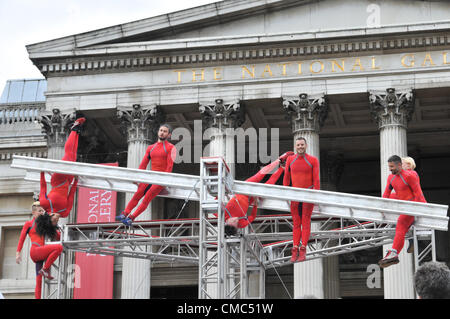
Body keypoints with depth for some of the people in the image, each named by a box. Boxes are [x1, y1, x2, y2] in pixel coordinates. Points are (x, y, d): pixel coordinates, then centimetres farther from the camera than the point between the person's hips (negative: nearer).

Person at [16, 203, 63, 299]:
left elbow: (58, 237, 20)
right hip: (35, 251, -5)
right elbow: (21, 239, 7)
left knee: (39, 281, -4)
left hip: (41, 253, 5)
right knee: (59, 247, -27)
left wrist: (53, 224, 7)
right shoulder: (29, 224, 12)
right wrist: (18, 252, -4)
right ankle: (45, 269, -19)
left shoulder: (43, 224, 24)